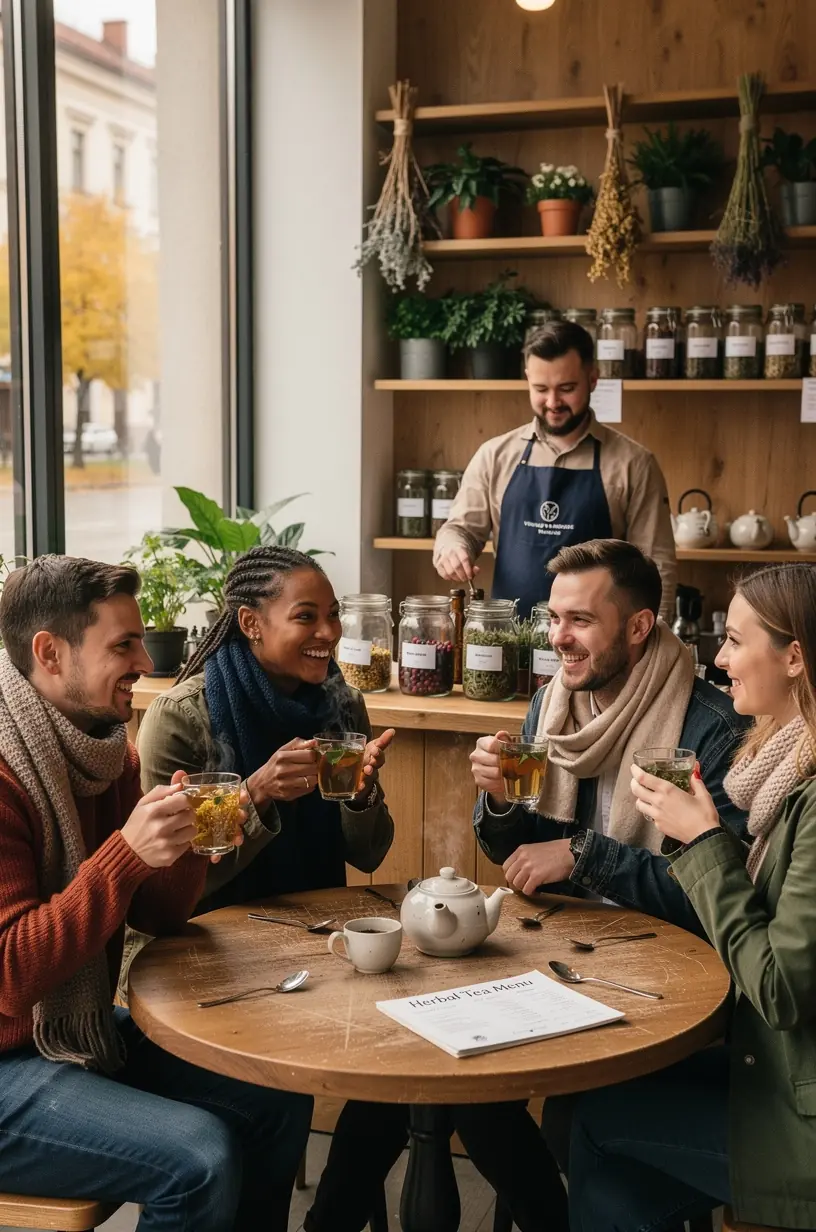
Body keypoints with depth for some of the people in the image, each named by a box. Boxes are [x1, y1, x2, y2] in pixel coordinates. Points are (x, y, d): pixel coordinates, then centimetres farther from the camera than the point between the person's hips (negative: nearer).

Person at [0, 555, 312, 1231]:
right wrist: (127, 851, -33)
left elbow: (158, 915, 6)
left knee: (281, 1101, 2)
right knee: (202, 1157, -22)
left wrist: (187, 839, -14)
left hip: (88, 1028, 8)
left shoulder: (108, 750, 3)